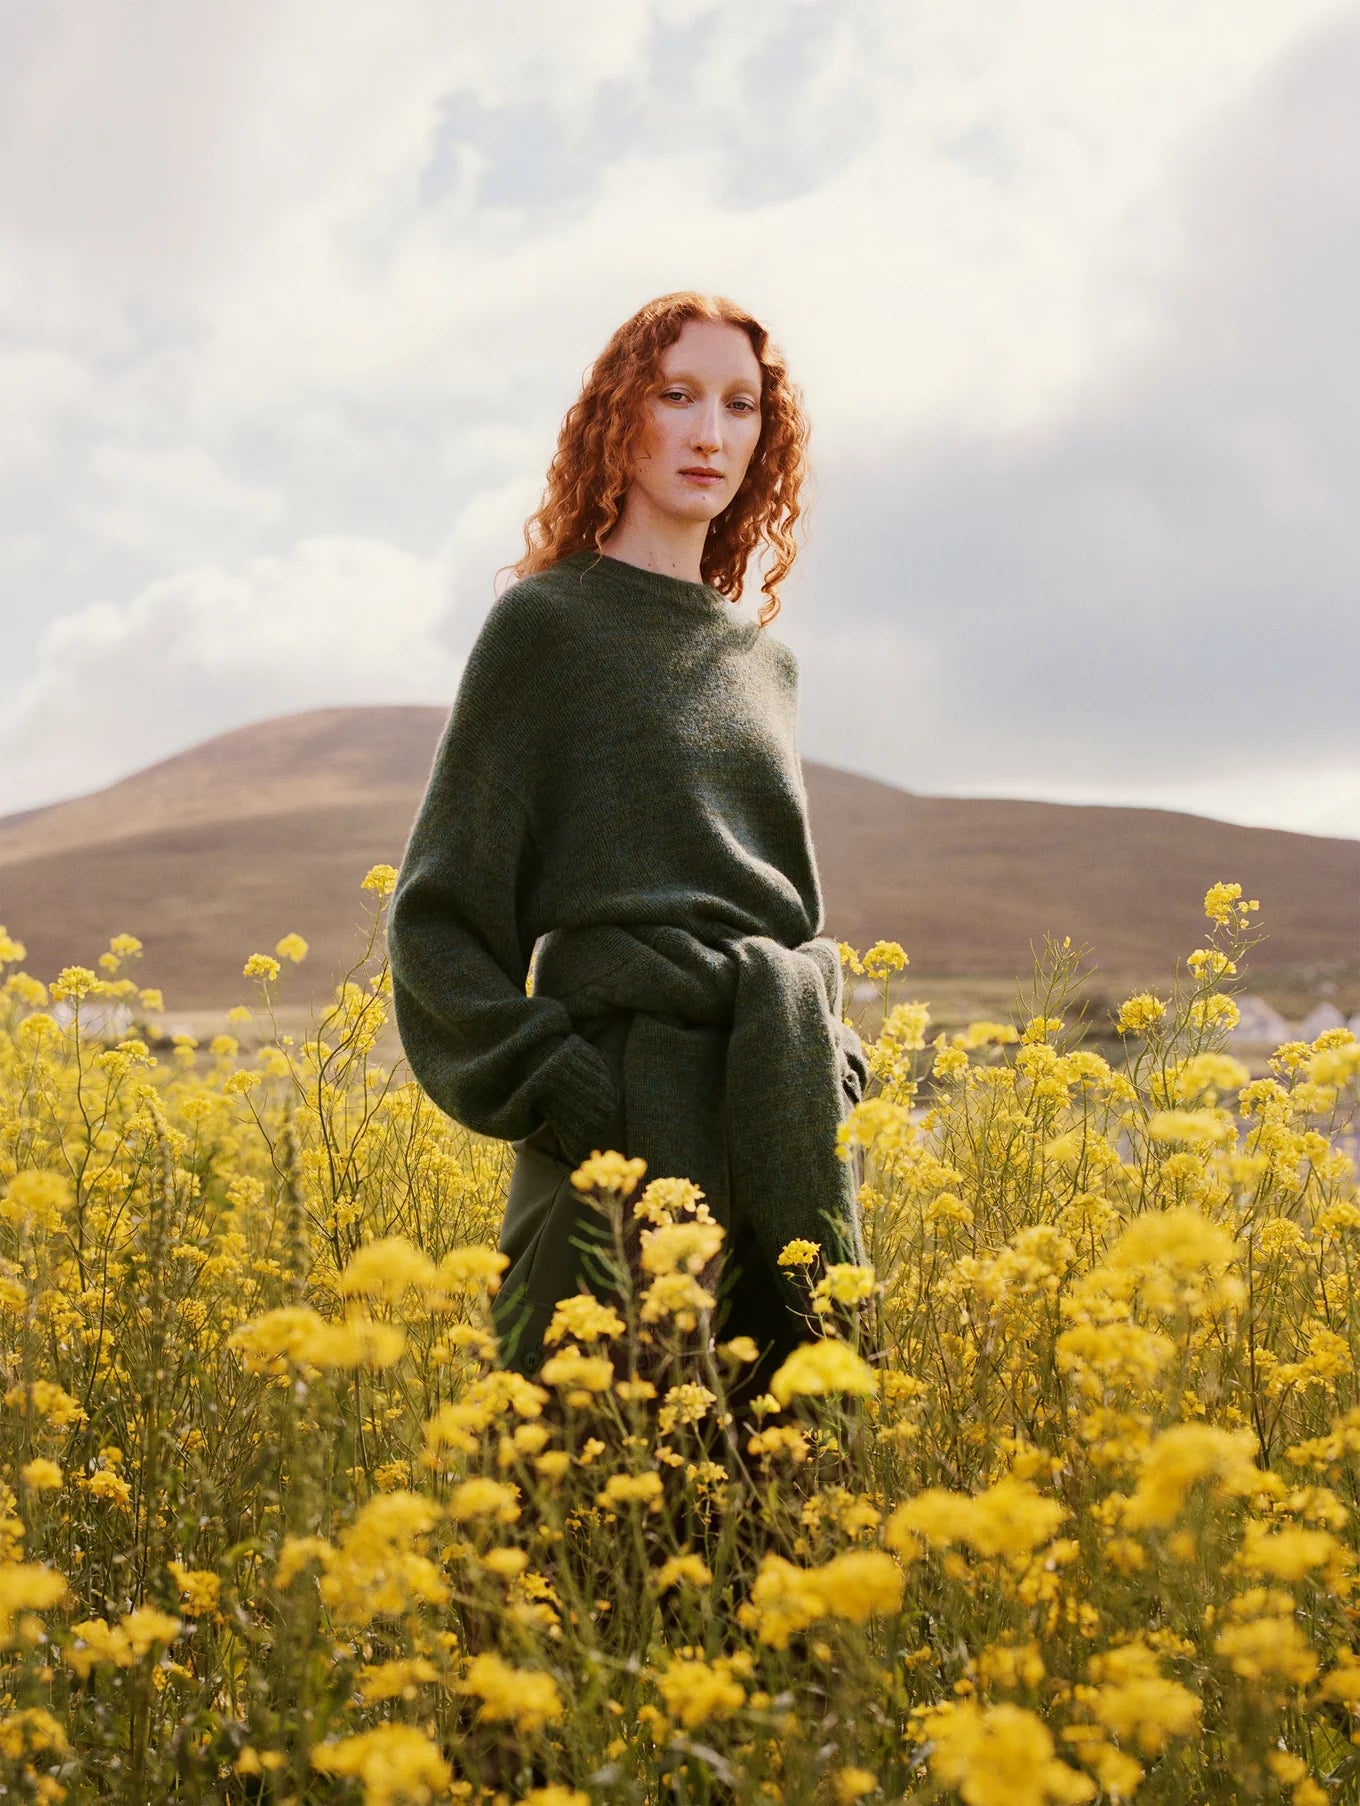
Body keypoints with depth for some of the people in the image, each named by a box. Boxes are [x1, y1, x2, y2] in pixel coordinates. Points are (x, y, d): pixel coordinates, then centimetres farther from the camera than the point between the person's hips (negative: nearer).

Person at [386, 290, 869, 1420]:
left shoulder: (763, 658, 18)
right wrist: (544, 1084, -13)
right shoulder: (547, 623, 1)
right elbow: (441, 911, -2)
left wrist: (830, 1065, 10)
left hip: (787, 1126, 6)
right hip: (628, 1113, -6)